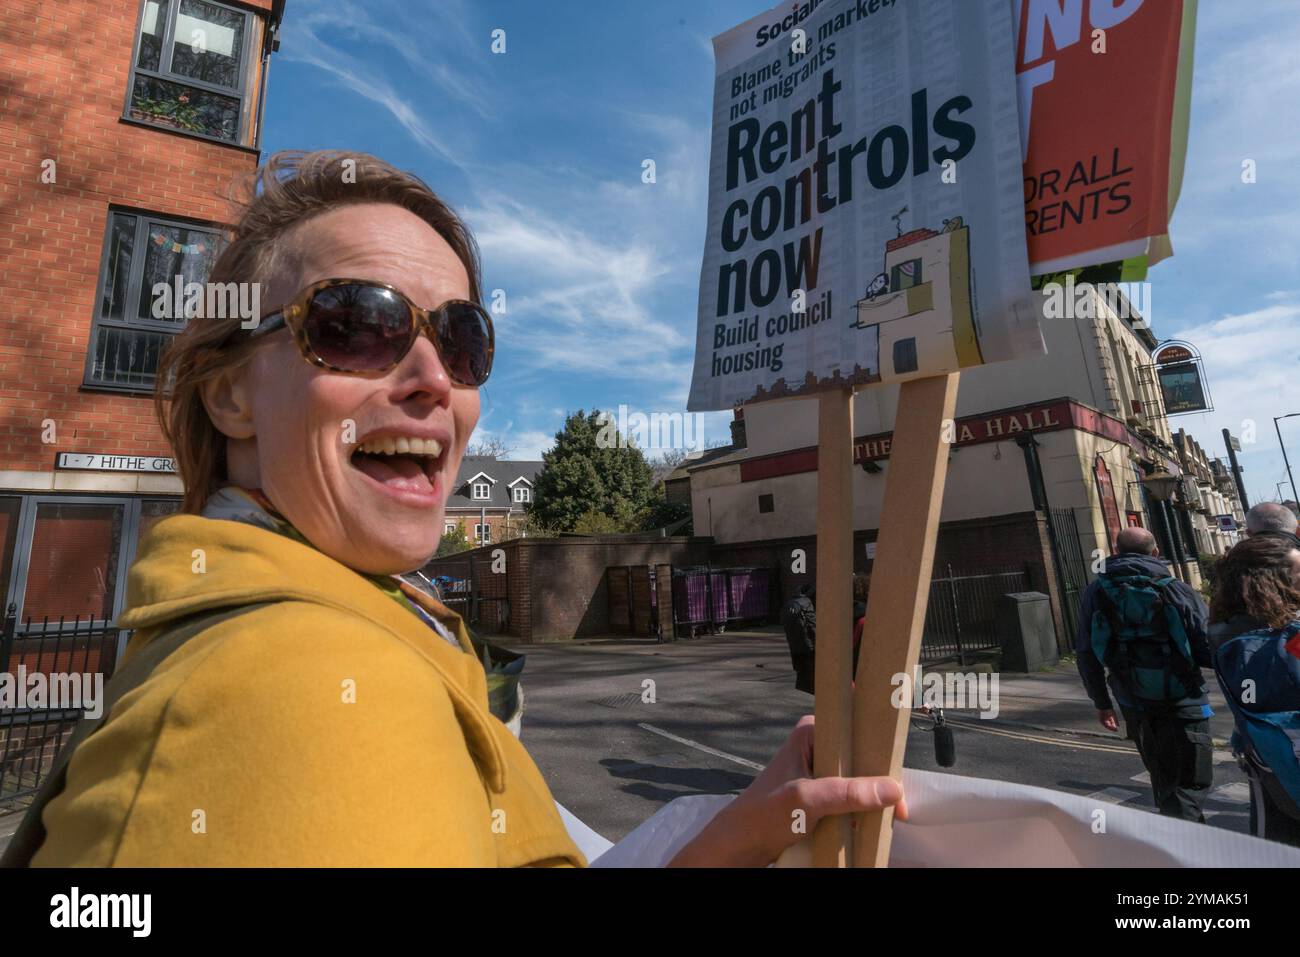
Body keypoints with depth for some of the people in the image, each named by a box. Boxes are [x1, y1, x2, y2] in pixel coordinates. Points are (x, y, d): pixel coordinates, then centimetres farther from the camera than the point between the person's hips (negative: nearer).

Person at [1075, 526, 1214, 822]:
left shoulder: (1095, 593, -2)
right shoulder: (1180, 592, -10)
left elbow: (1086, 655, 0)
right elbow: (1209, 652, -10)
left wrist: (1101, 703, 10)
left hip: (1135, 707, 4)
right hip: (1183, 705, -3)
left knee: (1163, 777, 23)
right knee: (1191, 781, 6)